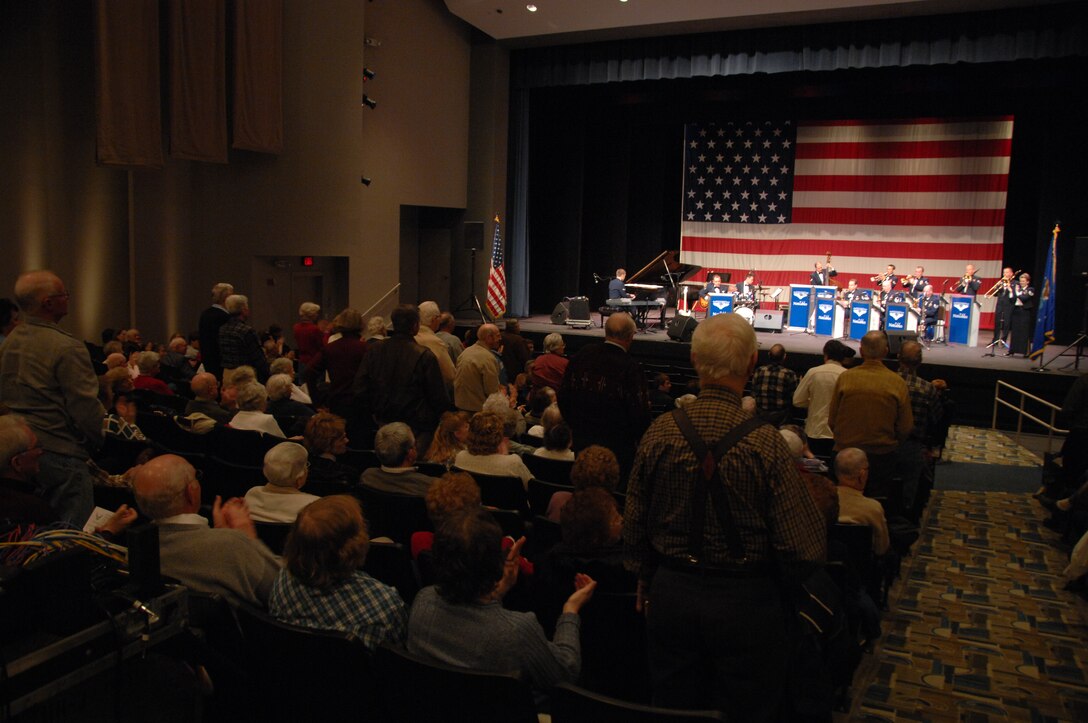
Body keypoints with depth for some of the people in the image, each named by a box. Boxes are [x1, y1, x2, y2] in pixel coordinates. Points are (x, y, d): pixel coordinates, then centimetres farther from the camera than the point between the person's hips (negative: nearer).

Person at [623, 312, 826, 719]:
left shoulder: (659, 432, -10)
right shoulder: (765, 443, -20)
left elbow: (634, 529, -1)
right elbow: (805, 549, -18)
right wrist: (769, 577, 4)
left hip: (670, 598, 3)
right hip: (746, 606, -3)